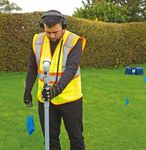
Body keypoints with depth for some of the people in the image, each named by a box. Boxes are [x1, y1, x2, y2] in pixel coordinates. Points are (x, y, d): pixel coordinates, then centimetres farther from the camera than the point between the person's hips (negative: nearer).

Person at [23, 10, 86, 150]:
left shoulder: (74, 41, -14)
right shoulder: (38, 40, -1)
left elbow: (71, 68, -25)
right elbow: (32, 68, 9)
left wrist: (57, 88, -38)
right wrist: (27, 90, 8)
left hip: (70, 98, -3)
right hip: (44, 98, 3)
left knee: (76, 137, 11)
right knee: (50, 138, 14)